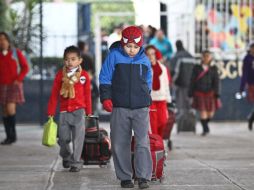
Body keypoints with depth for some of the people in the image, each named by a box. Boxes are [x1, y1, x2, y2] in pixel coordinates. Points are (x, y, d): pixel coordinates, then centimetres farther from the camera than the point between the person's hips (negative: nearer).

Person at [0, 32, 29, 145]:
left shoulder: (16, 53, 1)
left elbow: (25, 67, 4)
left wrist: (18, 79, -7)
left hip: (14, 85, -3)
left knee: (10, 109, -16)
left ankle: (13, 133, 0)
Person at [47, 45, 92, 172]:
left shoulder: (84, 75, -1)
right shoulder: (60, 75, 1)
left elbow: (87, 95, 5)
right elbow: (54, 95, 3)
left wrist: (88, 112, 6)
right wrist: (51, 113, 1)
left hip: (79, 111, -1)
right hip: (64, 111, 1)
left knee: (78, 138, -2)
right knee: (63, 138, 5)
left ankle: (76, 162, 6)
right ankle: (66, 157, 31)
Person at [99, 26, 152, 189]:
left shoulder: (145, 60, 5)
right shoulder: (114, 56, -1)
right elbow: (105, 78, 1)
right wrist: (106, 98, -6)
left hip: (141, 108, 0)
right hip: (120, 107, 0)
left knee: (143, 142, -8)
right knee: (120, 143, 3)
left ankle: (144, 177, -6)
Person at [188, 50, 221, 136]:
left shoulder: (213, 69, 6)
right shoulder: (196, 68, 4)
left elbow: (216, 82, 2)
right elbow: (192, 81, 4)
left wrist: (217, 95, -5)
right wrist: (191, 94, 1)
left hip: (210, 93, 1)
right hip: (199, 93, -1)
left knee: (210, 113, 5)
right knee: (202, 112, -10)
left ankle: (206, 125, 34)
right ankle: (205, 129, 1)